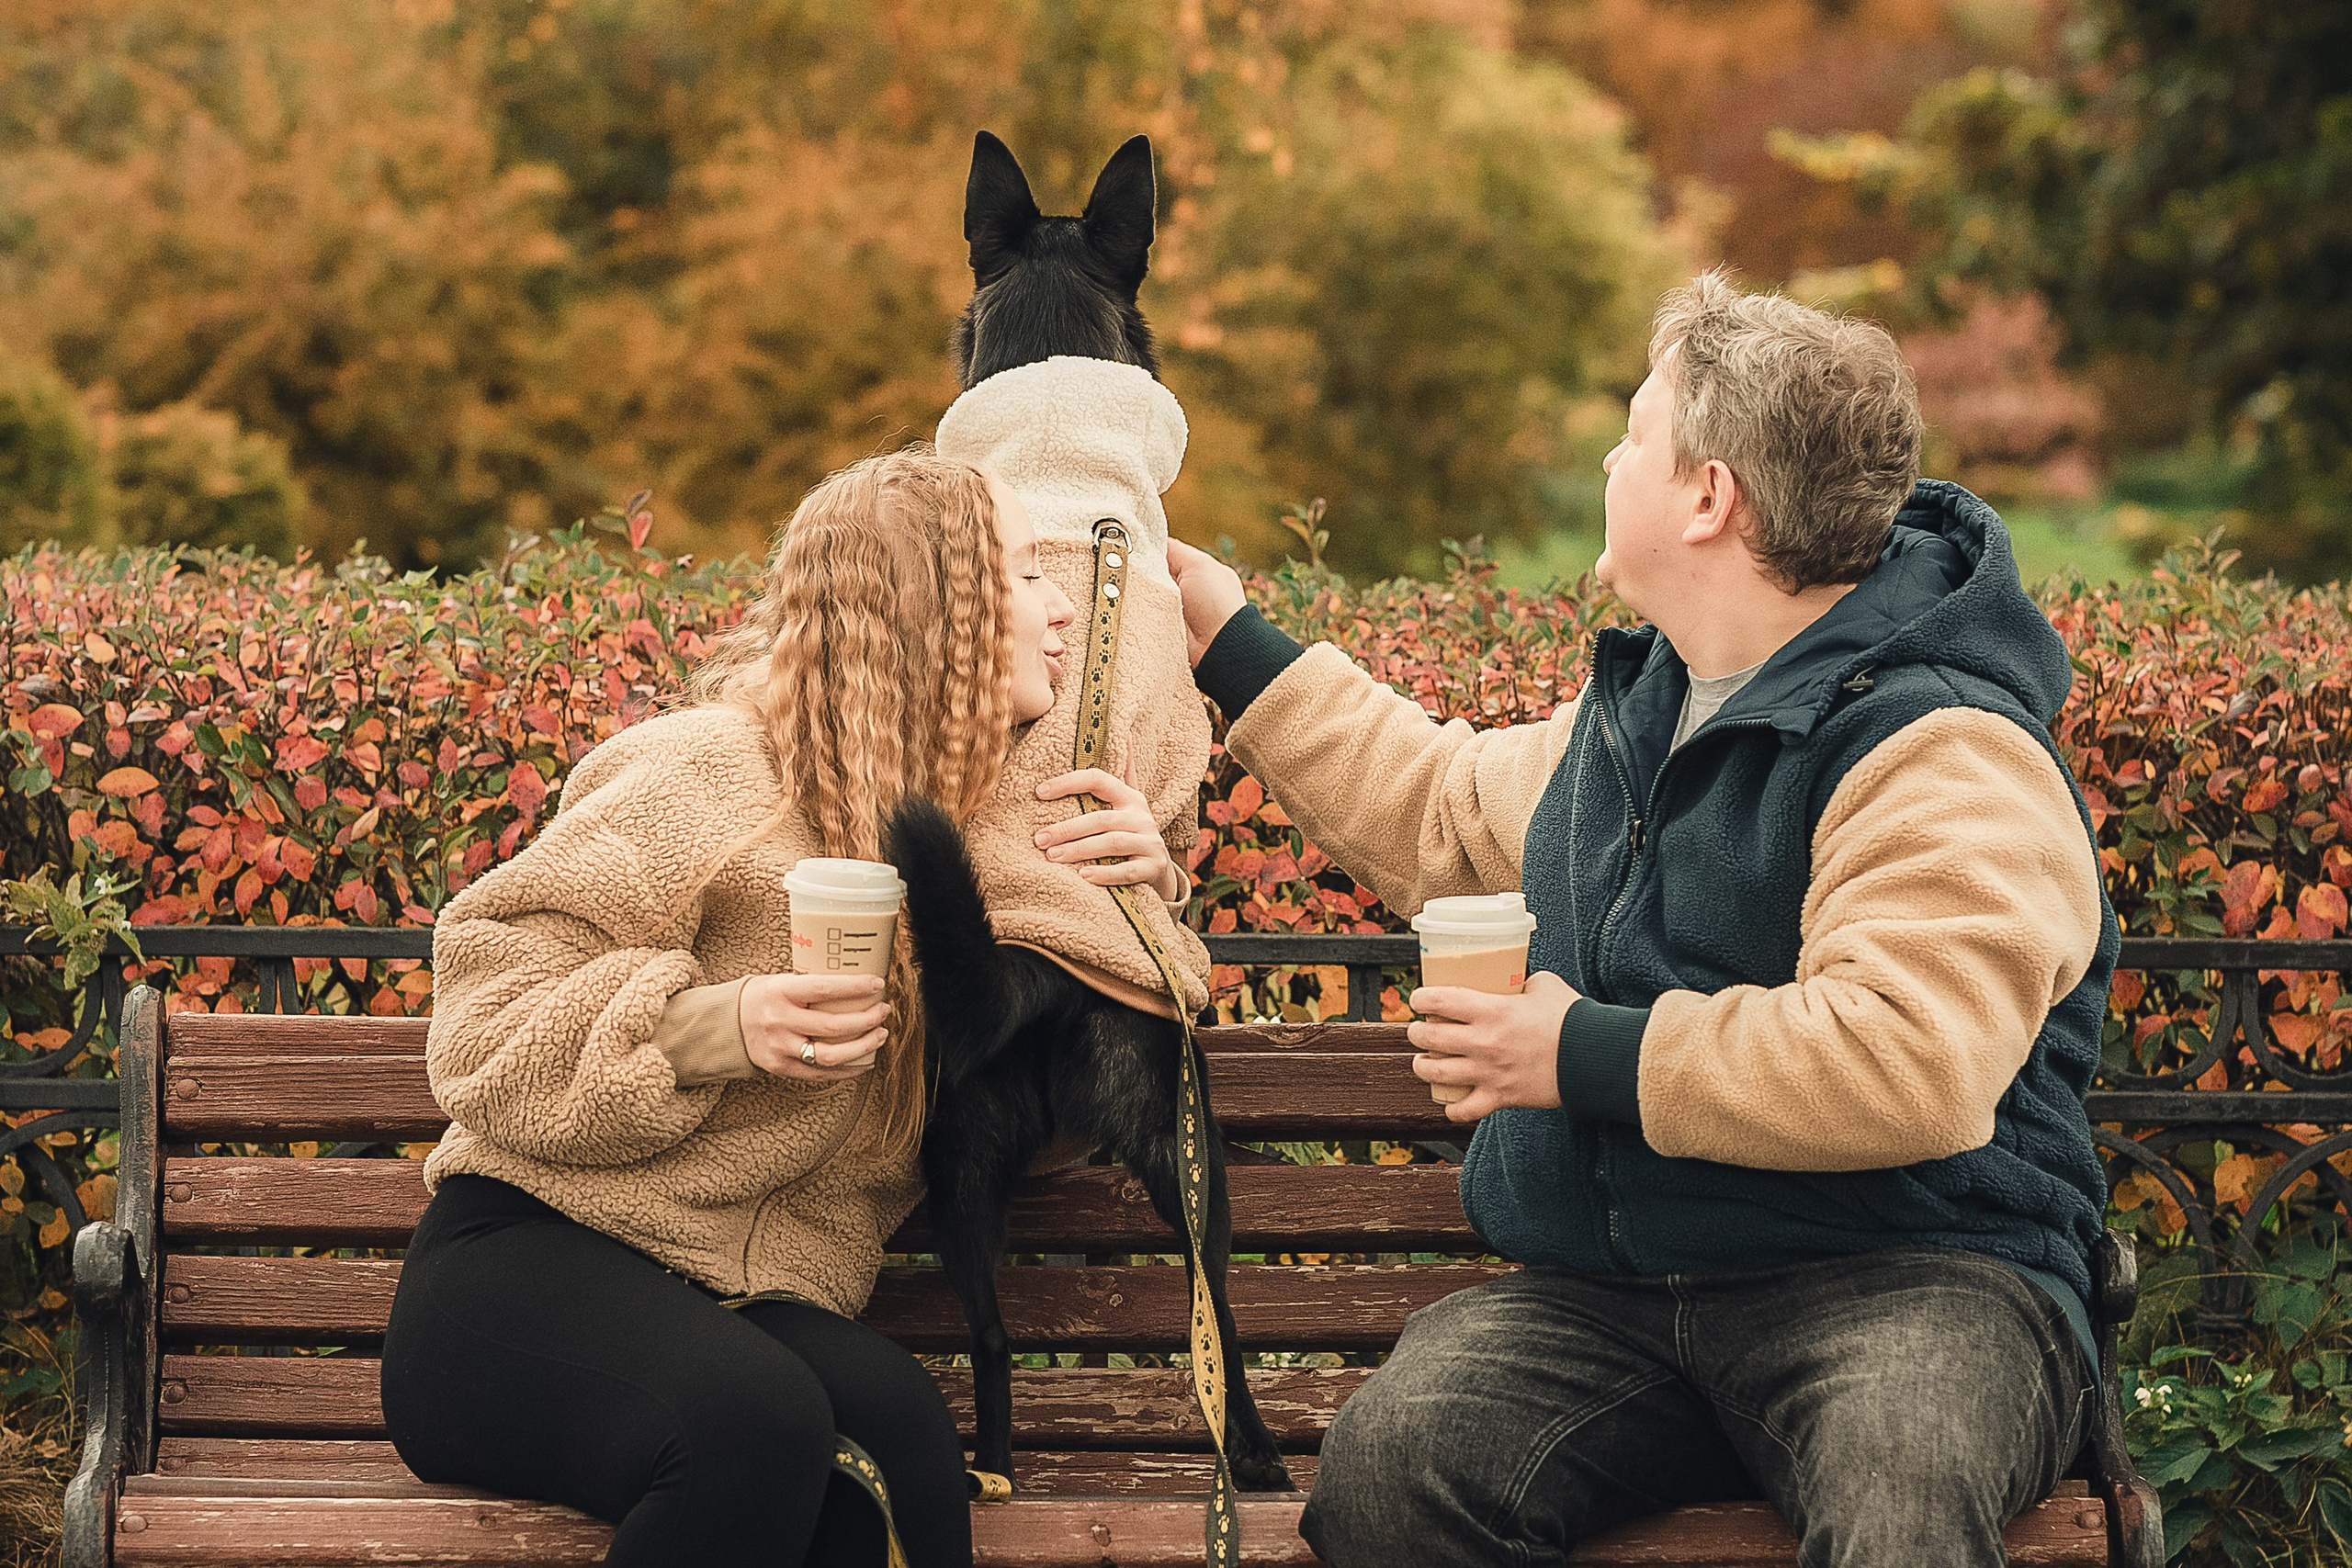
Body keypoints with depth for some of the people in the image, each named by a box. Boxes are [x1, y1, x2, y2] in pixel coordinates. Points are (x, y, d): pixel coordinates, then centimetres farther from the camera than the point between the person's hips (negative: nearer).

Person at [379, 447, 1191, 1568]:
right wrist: (711, 1030, -23)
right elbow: (487, 992, -7)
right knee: (757, 1419, -39)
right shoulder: (717, 770, -5)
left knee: (896, 1430, -34)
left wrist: (1136, 889, 6)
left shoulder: (972, 824, 18)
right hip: (531, 1258, -4)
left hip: (770, 1300, 5)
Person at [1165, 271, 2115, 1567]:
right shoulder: (1635, 707, 18)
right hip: (1612, 1292, 7)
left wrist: (1587, 1057, -15)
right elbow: (1439, 813, 38)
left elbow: (1909, 1066, -25)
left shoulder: (1945, 757, -12)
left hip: (1912, 1277, -7)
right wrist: (1232, 649, 40)